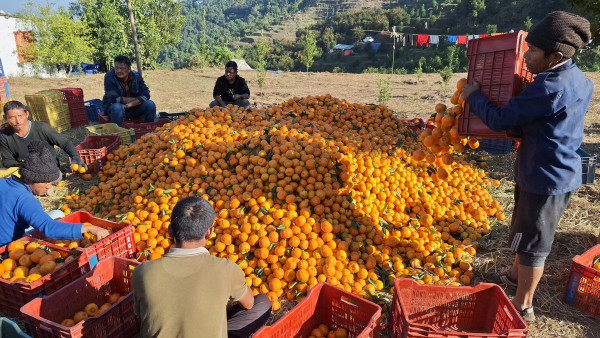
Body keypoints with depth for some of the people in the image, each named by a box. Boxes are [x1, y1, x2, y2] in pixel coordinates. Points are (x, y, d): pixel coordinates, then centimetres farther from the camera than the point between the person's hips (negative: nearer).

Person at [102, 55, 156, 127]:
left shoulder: (136, 76, -8)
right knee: (118, 108, -37)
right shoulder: (109, 76, -18)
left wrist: (131, 103, -30)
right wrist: (137, 99, -20)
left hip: (133, 107, 3)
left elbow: (145, 94, -14)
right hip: (113, 106, -3)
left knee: (150, 105, -19)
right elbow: (113, 98, -25)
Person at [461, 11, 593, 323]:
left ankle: (523, 307, 21)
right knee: (524, 232, 26)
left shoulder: (549, 87, -26)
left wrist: (473, 95, -5)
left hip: (545, 178, -9)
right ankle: (516, 275, 47)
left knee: (532, 242, 5)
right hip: (555, 173, 9)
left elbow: (499, 120, -21)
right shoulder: (579, 80, 4)